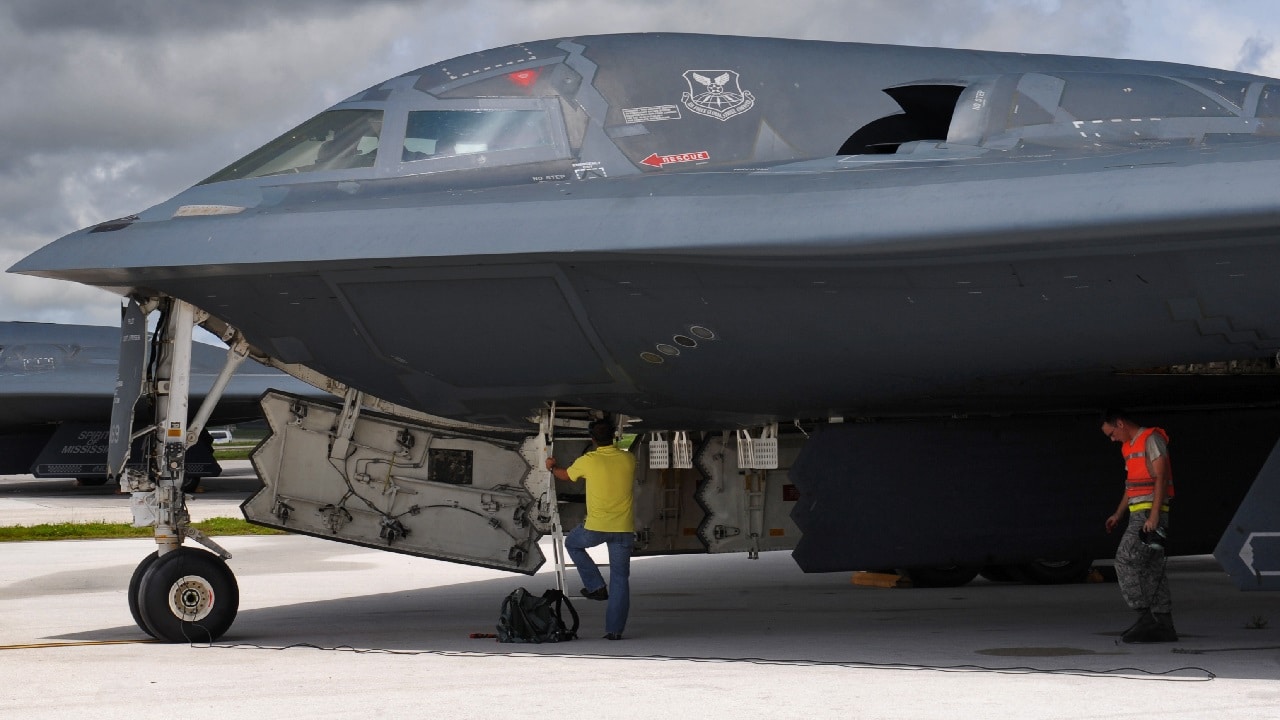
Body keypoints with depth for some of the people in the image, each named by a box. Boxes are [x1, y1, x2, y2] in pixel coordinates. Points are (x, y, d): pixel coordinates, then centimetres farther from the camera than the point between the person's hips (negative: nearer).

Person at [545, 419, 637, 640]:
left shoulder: (588, 461, -6)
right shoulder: (629, 460, 1)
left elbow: (566, 475, 14)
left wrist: (552, 468, 38)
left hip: (596, 527, -2)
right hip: (624, 529, 2)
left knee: (572, 543, 29)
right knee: (620, 578, 8)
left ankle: (595, 585, 19)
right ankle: (615, 629, 4)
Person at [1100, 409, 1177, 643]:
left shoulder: (1152, 439, -9)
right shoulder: (1129, 447, 20)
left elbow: (1161, 478, -17)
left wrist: (1153, 515, -23)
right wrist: (1118, 515, 23)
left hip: (1151, 512, -10)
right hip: (1139, 514, 10)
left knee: (1126, 560, -15)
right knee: (1152, 567, 6)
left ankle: (1145, 617, -16)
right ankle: (1164, 626, 6)